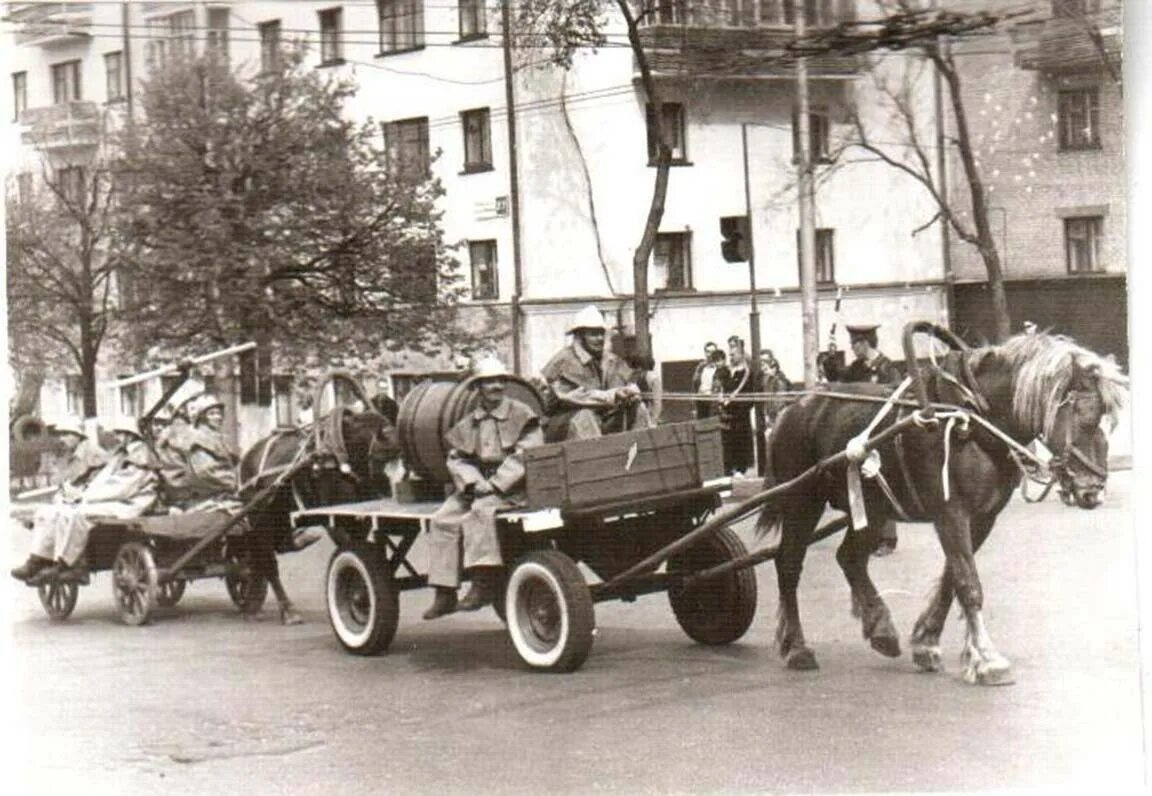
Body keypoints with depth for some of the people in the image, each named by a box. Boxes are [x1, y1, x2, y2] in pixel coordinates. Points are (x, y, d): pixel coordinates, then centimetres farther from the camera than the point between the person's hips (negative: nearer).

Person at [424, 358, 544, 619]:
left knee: (481, 511, -32)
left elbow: (526, 455, -12)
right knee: (443, 520, -11)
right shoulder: (469, 423, 12)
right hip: (479, 484, 6)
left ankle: (484, 583, -28)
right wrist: (473, 482, -10)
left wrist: (496, 484, -18)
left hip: (512, 487, -6)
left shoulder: (521, 415, -3)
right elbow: (457, 458, 10)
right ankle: (444, 593, -9)